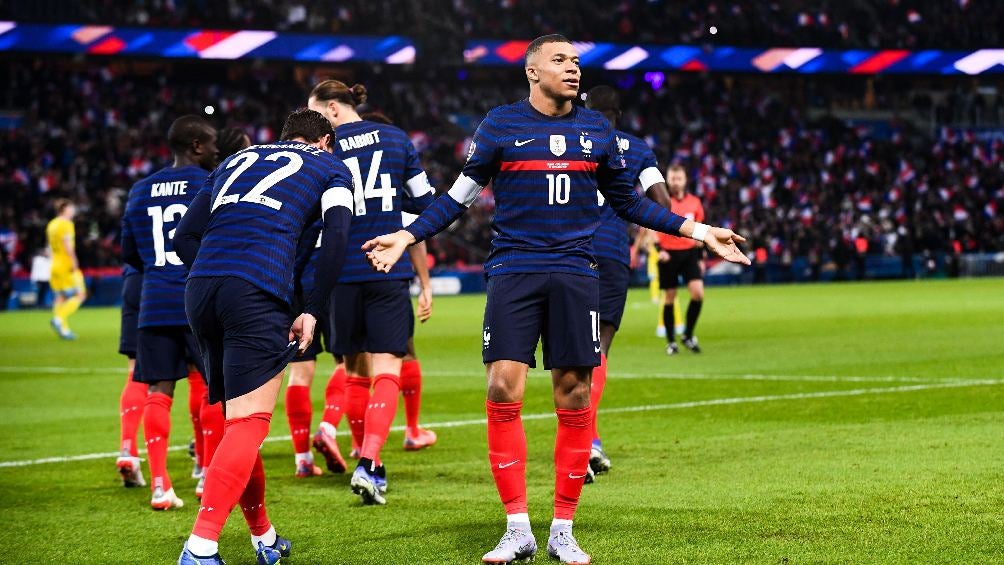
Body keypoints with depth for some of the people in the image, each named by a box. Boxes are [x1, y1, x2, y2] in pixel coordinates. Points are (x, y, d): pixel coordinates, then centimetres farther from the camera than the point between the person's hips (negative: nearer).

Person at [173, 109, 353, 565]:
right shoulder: (330, 167, 20)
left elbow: (185, 238, 22)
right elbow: (335, 240, 1)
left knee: (238, 419, 17)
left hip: (200, 287, 6)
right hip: (257, 291, -5)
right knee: (249, 421, -8)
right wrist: (312, 312, 3)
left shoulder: (239, 160, 32)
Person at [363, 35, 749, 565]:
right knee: (503, 391, -11)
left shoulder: (596, 129, 11)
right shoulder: (501, 124, 3)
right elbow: (461, 196, 8)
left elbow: (628, 202, 19)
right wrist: (406, 237, -3)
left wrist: (697, 230, 14)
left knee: (574, 399, 0)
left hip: (574, 276, 2)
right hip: (514, 271, -2)